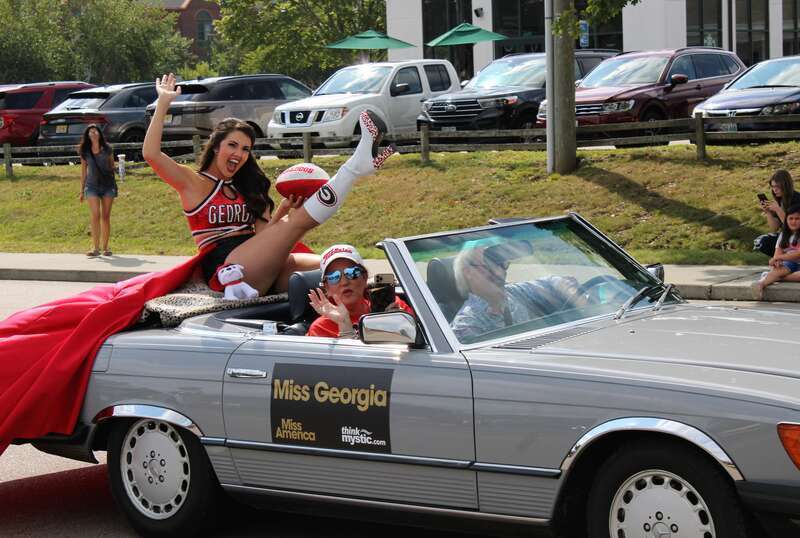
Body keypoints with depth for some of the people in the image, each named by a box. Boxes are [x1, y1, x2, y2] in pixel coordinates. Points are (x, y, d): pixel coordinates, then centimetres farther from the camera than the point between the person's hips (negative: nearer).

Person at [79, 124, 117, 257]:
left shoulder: (107, 149, 3)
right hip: (92, 186, -1)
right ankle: (95, 248, -13)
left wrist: (114, 186, 4)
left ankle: (105, 247, 9)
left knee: (106, 217, 2)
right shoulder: (85, 151, 4)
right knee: (95, 216, -12)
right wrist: (82, 190, 10)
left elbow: (112, 166, 10)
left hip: (107, 185, 1)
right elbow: (83, 171, 10)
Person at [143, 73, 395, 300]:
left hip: (262, 270, 8)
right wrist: (163, 102, -5)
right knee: (299, 220, -26)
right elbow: (151, 154, -8)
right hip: (224, 269, -8)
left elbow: (263, 234, 15)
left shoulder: (245, 188, 27)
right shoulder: (193, 183, 8)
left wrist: (282, 211, -4)